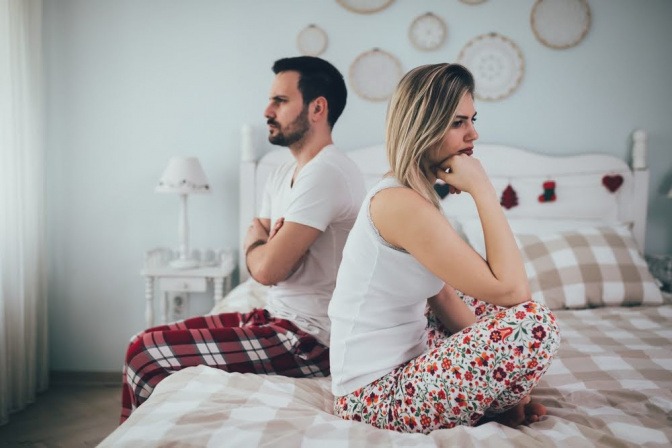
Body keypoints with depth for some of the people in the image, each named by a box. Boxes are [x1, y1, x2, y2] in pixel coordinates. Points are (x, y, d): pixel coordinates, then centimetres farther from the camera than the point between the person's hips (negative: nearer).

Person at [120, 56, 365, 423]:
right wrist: (271, 242, -11)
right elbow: (258, 259, 12)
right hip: (280, 317, 9)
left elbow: (267, 269, -23)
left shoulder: (325, 172, -20)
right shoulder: (283, 175, 12)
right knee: (149, 340, 8)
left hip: (310, 338, -9)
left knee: (145, 354, -11)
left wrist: (257, 240, -1)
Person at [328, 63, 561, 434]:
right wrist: (482, 189, -19)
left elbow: (443, 295, 9)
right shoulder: (401, 203, -24)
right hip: (376, 395, -10)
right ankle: (485, 410, 5)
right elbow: (512, 289, -24)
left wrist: (499, 377, 6)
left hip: (403, 357, 10)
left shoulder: (410, 193, 7)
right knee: (534, 322, -22)